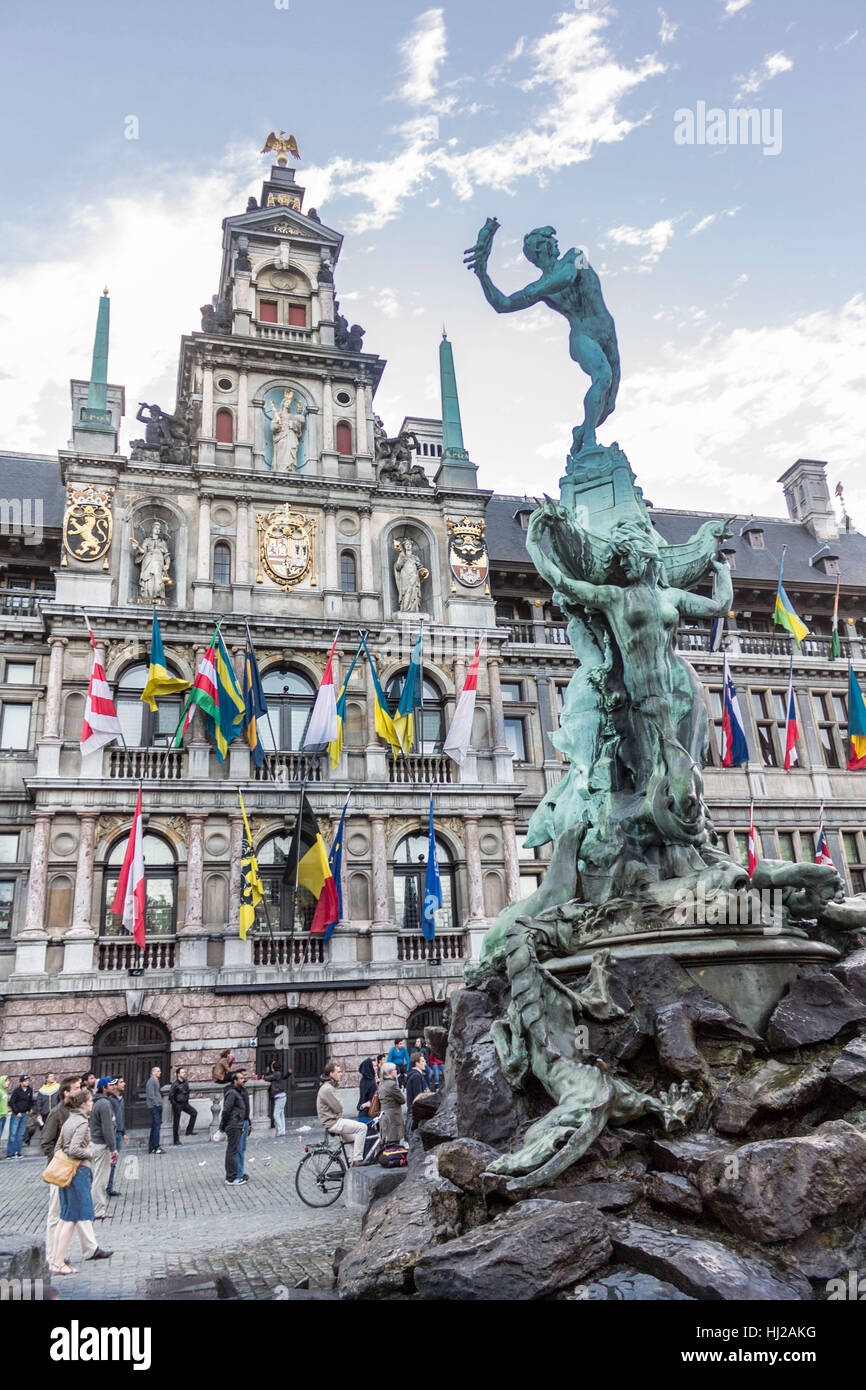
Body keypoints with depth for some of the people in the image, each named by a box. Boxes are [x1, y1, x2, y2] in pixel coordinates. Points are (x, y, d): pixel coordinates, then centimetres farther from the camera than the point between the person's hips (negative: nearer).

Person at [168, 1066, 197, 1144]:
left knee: (194, 1113, -7)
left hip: (185, 1103, 6)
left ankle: (189, 1130, 1)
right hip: (177, 1105, -6)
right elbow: (170, 1095, -17)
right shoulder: (175, 1084, -17)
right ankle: (176, 1140, 10)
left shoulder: (186, 1082, 4)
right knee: (176, 1123, 1)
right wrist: (174, 1104, -14)